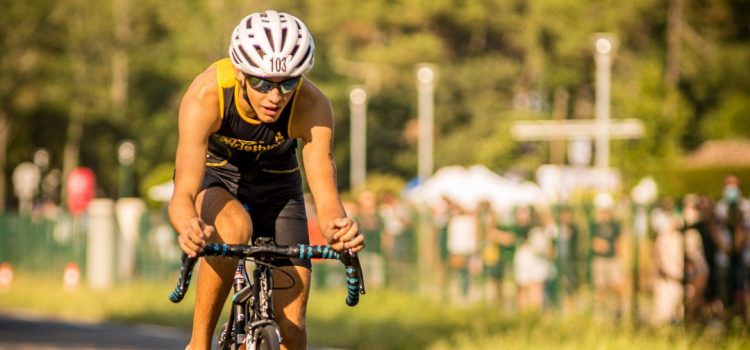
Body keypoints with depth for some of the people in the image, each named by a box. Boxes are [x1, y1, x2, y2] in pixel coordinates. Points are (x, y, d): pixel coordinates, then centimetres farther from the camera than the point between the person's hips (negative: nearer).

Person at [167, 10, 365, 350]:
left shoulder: (312, 106, -32)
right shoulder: (206, 95, -36)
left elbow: (325, 198, -37)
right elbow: (183, 194, -43)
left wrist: (338, 226, -61)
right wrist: (189, 228, -66)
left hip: (277, 185, 2)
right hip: (214, 178, -2)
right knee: (234, 228, -37)